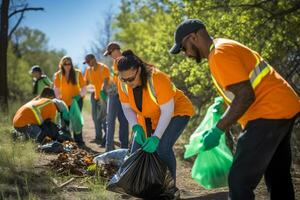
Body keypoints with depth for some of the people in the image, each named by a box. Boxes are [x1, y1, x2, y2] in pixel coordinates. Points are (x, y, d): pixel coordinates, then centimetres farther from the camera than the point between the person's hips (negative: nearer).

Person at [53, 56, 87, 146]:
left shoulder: (77, 73, -5)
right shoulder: (58, 75, -1)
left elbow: (84, 87, -3)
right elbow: (56, 89, -1)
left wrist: (80, 95, -18)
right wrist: (58, 98, -12)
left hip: (76, 100, -2)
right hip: (64, 102, 2)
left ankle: (79, 141, -3)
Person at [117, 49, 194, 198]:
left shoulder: (157, 79, -35)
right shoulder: (123, 84, -18)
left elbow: (167, 110, -29)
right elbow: (127, 108, -7)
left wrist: (156, 137, -34)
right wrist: (136, 128, -24)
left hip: (176, 112, -6)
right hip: (148, 117, 6)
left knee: (162, 147, -25)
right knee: (137, 151, 0)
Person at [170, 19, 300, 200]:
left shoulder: (219, 54, -15)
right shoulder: (224, 48, 17)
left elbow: (246, 96, -22)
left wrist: (218, 131, -18)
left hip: (270, 112, -11)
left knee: (239, 181, -11)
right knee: (278, 179, 17)